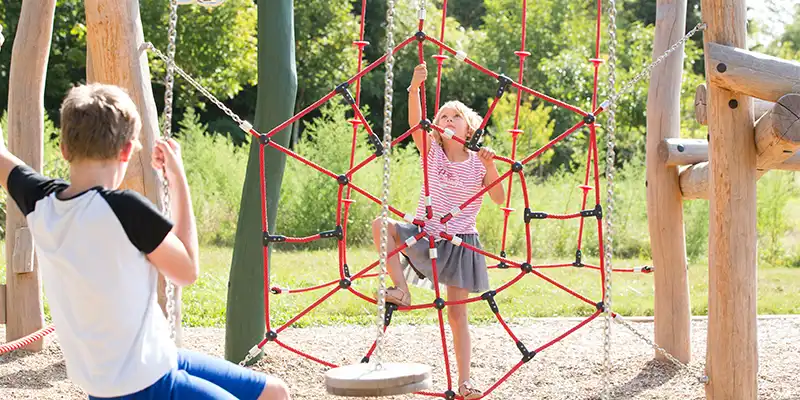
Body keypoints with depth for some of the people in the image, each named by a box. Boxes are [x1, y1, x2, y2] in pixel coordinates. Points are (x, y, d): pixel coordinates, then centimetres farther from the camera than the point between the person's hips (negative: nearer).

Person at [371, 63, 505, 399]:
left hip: (460, 243, -1)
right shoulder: (432, 151, -1)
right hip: (424, 236, 1)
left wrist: (490, 166, -20)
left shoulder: (477, 162, -1)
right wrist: (415, 88, -33)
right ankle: (401, 289, -19)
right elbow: (415, 123, -19)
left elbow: (499, 199, -7)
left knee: (457, 312, 0)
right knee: (381, 224, -24)